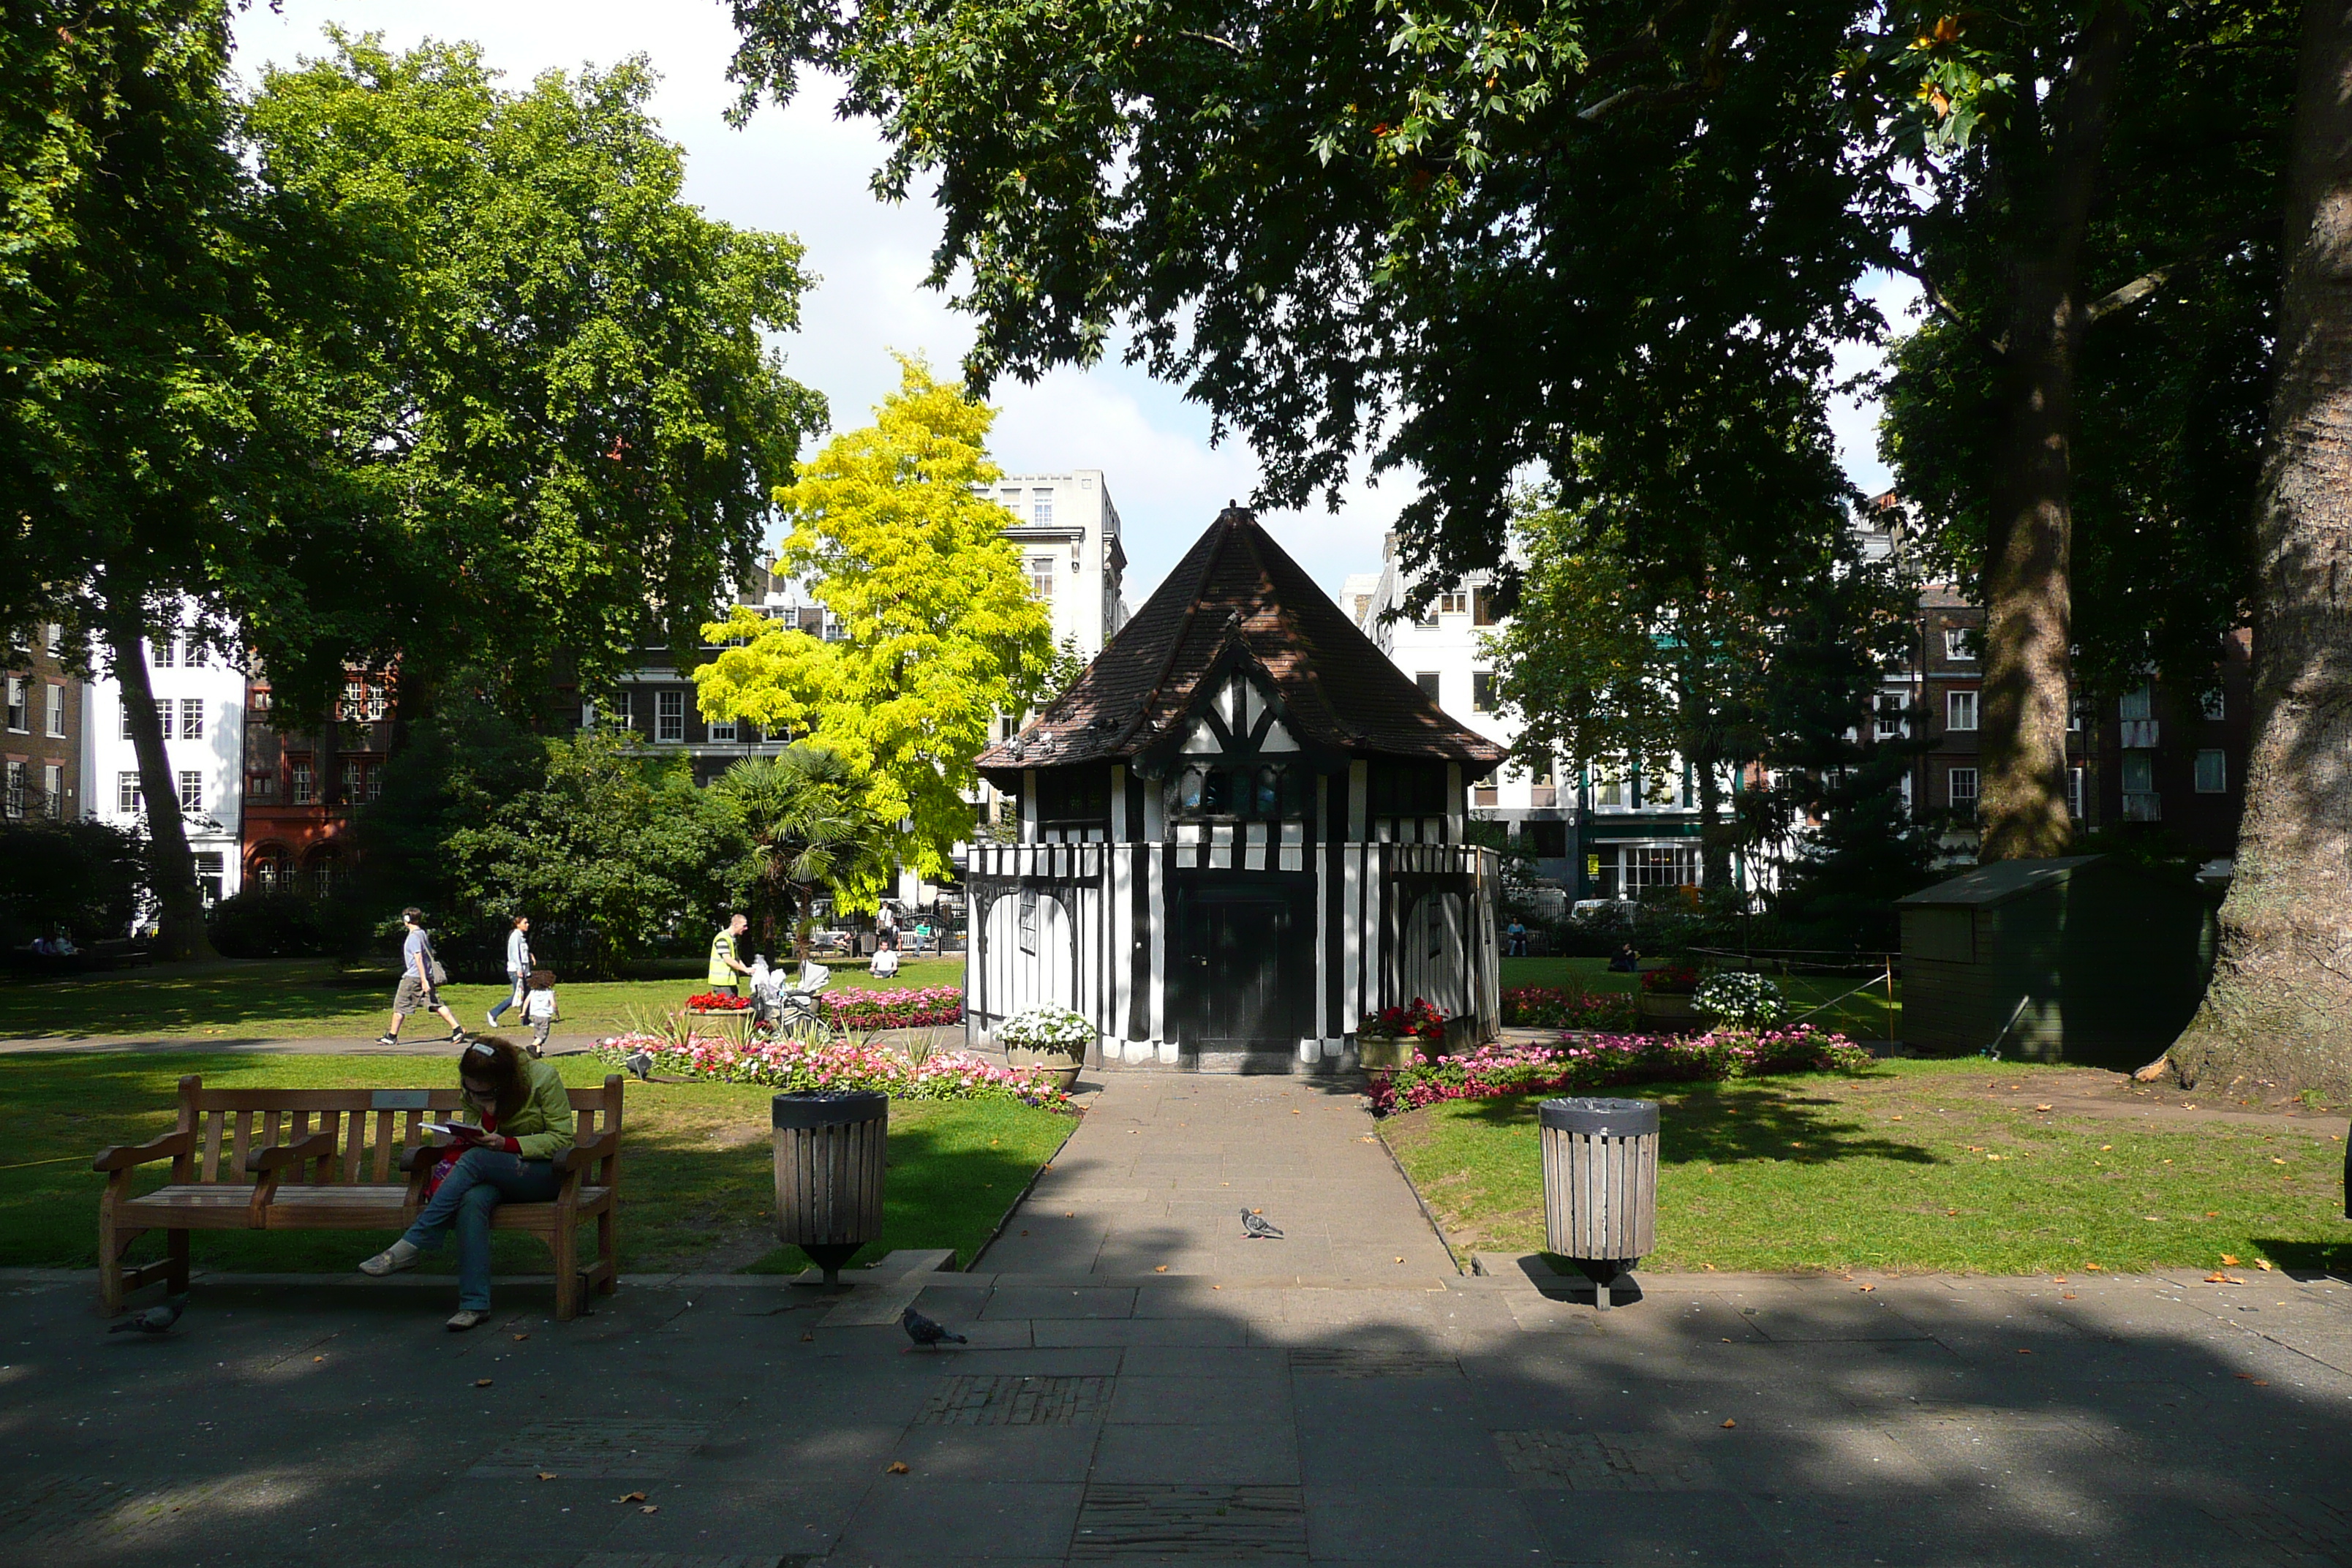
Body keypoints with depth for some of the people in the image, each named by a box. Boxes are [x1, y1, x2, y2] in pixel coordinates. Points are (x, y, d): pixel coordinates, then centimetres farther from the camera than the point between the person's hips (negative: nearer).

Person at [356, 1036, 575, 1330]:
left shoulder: (543, 1078, -11)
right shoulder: (474, 1090, 5)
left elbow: (562, 1138, -11)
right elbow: (482, 1138, 5)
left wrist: (506, 1144, -24)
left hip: (544, 1171, -5)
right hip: (499, 1172, 5)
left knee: (474, 1159, -32)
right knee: (472, 1201, -33)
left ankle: (410, 1247, -27)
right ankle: (474, 1304, -33)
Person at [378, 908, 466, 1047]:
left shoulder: (413, 937, -13)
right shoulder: (422, 934, 14)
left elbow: (418, 958, -19)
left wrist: (424, 980, -22)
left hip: (414, 978, -8)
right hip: (428, 976, 8)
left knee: (400, 1006, 5)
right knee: (436, 1004, 2)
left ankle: (392, 1037, 14)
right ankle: (457, 1029, -8)